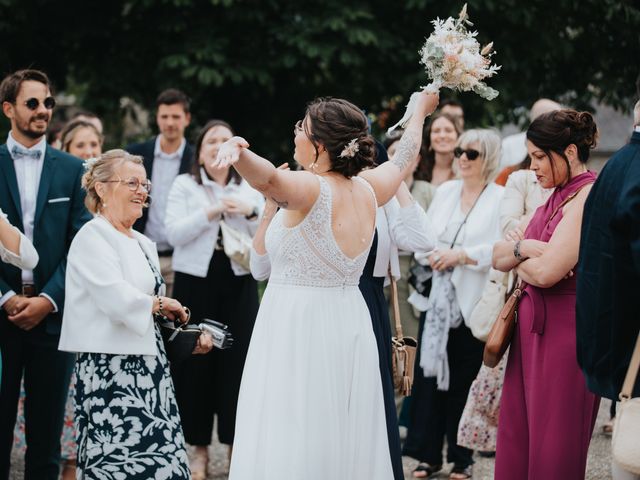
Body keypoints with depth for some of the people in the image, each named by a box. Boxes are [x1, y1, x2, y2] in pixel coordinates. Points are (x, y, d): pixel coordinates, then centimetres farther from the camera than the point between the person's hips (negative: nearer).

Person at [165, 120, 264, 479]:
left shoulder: (250, 188, 10)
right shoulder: (185, 186, 4)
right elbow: (174, 233, -7)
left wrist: (251, 213, -14)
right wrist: (210, 213, -17)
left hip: (239, 283, 1)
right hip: (195, 282, -1)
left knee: (237, 361, -1)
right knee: (196, 362, 1)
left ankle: (236, 442, 9)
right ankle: (200, 447, 10)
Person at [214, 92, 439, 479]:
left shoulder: (311, 190, -15)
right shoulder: (368, 190, 5)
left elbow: (267, 177, -38)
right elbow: (403, 158, 25)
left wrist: (239, 153, -56)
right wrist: (420, 112, 42)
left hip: (299, 326, -7)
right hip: (351, 323, 7)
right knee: (346, 443, 11)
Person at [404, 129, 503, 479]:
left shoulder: (501, 199, -5)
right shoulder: (446, 191, 12)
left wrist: (462, 255, -18)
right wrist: (431, 253, -7)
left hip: (473, 304, -4)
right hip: (438, 299, 5)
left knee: (464, 381, 3)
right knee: (429, 374, 3)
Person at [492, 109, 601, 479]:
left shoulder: (588, 197, -13)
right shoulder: (556, 198, 15)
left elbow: (546, 272, -20)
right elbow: (499, 258, 13)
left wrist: (517, 255, 0)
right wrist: (527, 248, -8)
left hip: (565, 329, -9)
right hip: (533, 327, 9)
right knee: (517, 443, 7)